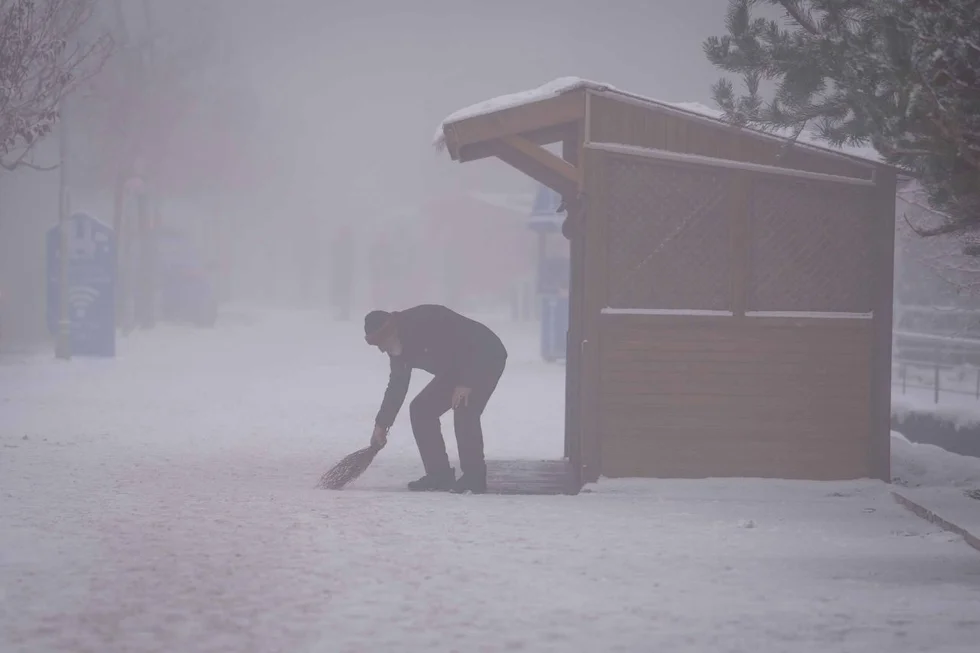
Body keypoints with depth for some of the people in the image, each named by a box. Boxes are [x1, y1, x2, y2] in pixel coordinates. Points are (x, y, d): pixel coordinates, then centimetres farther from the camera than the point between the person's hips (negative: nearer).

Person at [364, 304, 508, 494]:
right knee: (421, 409, 1)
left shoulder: (426, 320, -31)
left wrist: (465, 382, -35)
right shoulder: (399, 347, -2)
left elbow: (469, 343, -32)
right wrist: (382, 425, 10)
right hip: (455, 368, 9)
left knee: (464, 411, -27)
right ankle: (439, 475, 3)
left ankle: (474, 478, -18)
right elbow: (397, 385, 9)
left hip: (485, 359, -9)